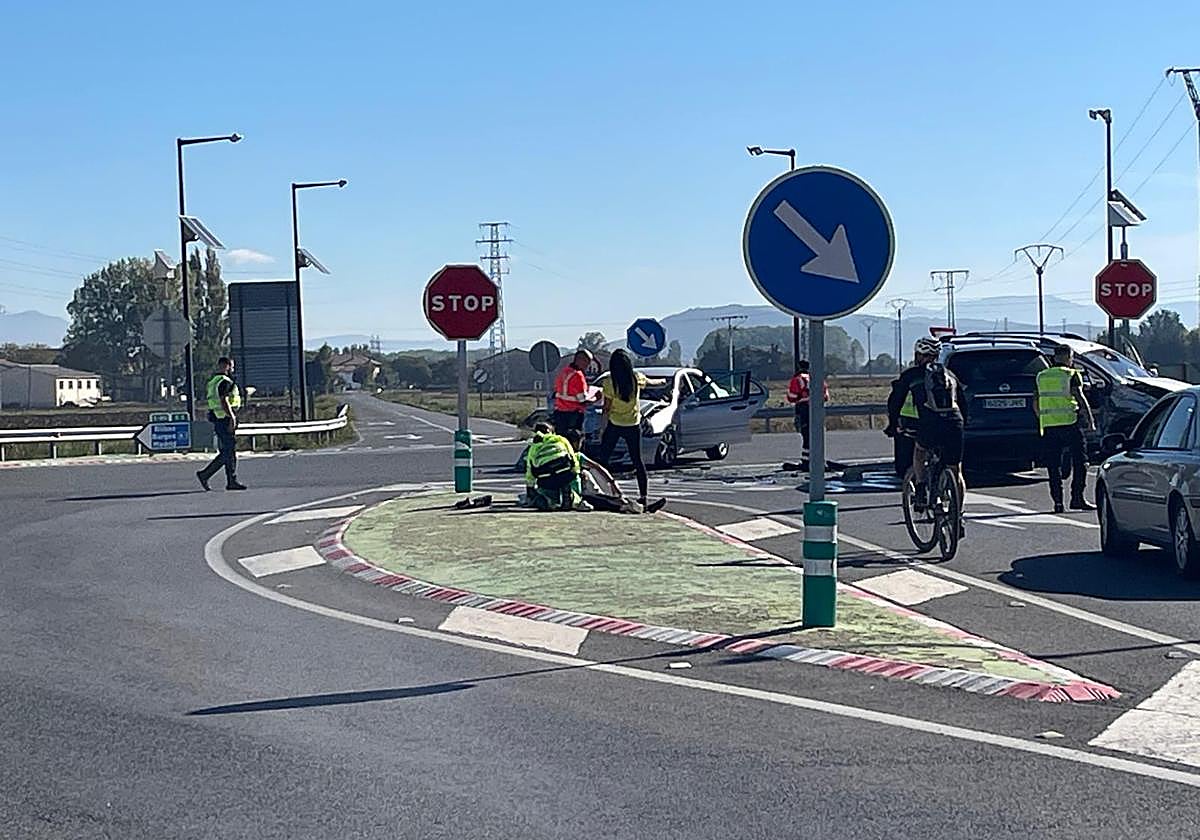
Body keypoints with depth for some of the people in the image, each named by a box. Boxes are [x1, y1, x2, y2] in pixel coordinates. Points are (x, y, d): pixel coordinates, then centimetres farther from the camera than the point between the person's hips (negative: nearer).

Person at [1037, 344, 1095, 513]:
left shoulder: (1041, 376, 14)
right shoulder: (1072, 375, -2)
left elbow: (1036, 404, 17)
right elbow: (1080, 398, -10)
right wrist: (1090, 420, -6)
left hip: (1048, 425, 4)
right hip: (1069, 423, -4)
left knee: (1053, 465, 6)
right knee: (1080, 461, 4)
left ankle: (1057, 501, 0)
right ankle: (1077, 498, -4)